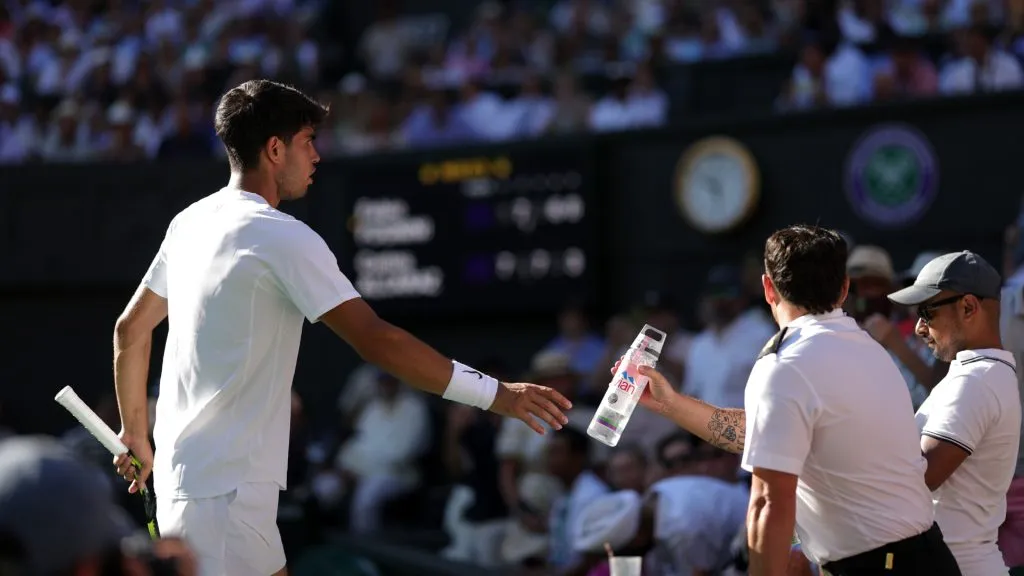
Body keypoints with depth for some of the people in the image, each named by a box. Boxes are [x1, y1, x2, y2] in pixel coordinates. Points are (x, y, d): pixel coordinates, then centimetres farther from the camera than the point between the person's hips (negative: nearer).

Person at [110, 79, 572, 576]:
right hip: (223, 496, -9)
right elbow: (376, 341, -20)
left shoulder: (190, 223, 11)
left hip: (182, 475, 9)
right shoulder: (283, 237, -14)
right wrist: (495, 394, -17)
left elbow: (130, 329, 19)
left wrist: (136, 434, 29)